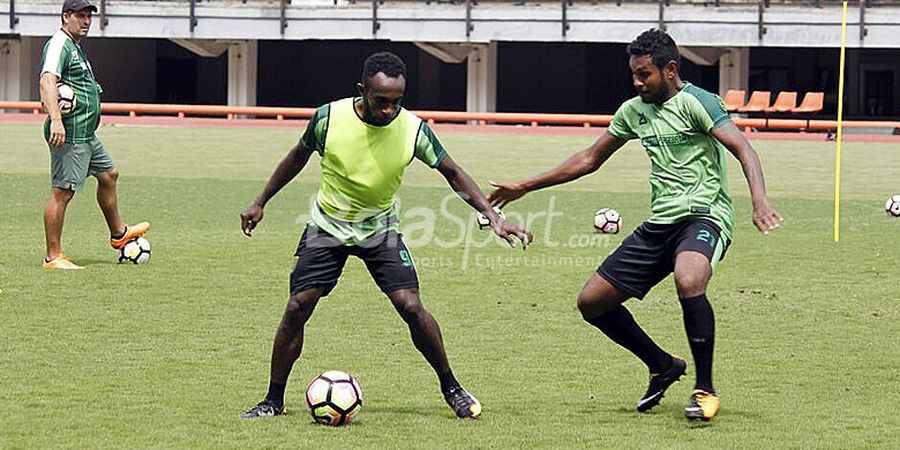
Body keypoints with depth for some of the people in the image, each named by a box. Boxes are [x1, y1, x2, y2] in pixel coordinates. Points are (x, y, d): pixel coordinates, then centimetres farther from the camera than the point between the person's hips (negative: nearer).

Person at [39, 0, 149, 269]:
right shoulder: (59, 45, -13)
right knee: (62, 192, -9)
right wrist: (56, 120, -39)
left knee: (108, 175, 23)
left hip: (86, 135, 11)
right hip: (70, 134, -11)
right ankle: (53, 257, -7)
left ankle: (118, 234, 40)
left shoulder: (75, 47, 20)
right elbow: (47, 80, -28)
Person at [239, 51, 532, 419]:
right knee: (297, 307, -9)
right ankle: (273, 401, 4)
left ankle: (451, 389, 4)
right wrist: (260, 202, 8)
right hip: (328, 226, 0)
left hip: (380, 228, 0)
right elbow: (299, 156, 2)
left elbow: (452, 173, -6)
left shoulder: (412, 129, -19)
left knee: (411, 306, -14)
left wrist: (492, 216, -15)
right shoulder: (329, 118, -19)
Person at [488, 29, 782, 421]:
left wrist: (759, 201, -37)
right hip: (659, 224, 8)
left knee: (689, 283, -38)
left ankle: (705, 389, -20)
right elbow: (590, 159, 25)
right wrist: (525, 188, 25)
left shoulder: (695, 102, -8)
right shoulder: (634, 110, 15)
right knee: (592, 302, 4)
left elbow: (741, 148, -19)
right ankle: (662, 367, 23)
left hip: (703, 216, -8)